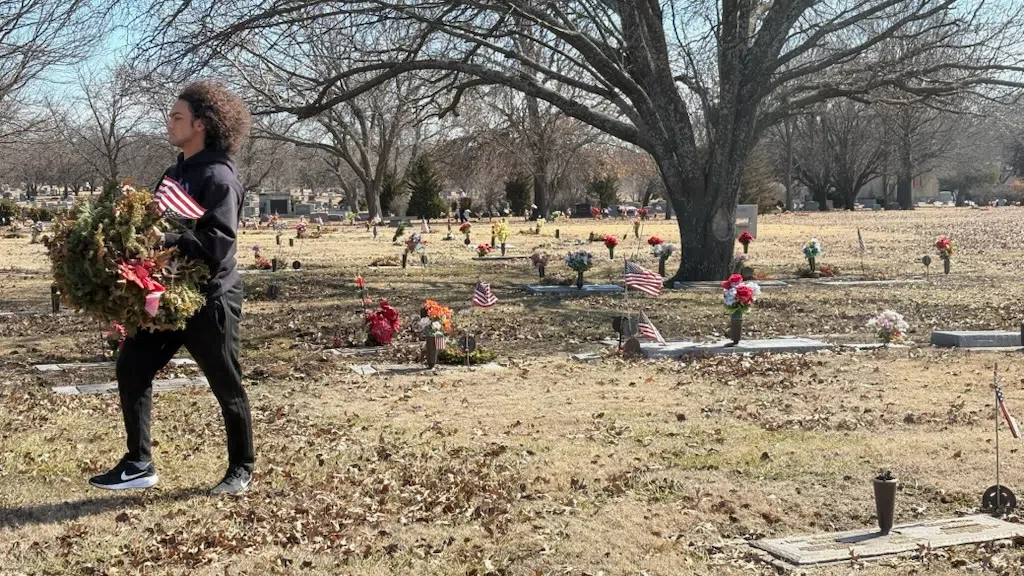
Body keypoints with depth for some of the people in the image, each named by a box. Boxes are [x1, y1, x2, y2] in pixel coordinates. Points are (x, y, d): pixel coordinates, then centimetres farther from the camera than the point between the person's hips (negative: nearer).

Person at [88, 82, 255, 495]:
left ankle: (241, 468, 21)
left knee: (227, 386, 5)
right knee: (132, 369, 3)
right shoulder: (175, 174, 15)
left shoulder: (218, 177, -14)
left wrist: (165, 241, -32)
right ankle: (139, 464, 11)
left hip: (209, 298, -9)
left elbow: (217, 243, -24)